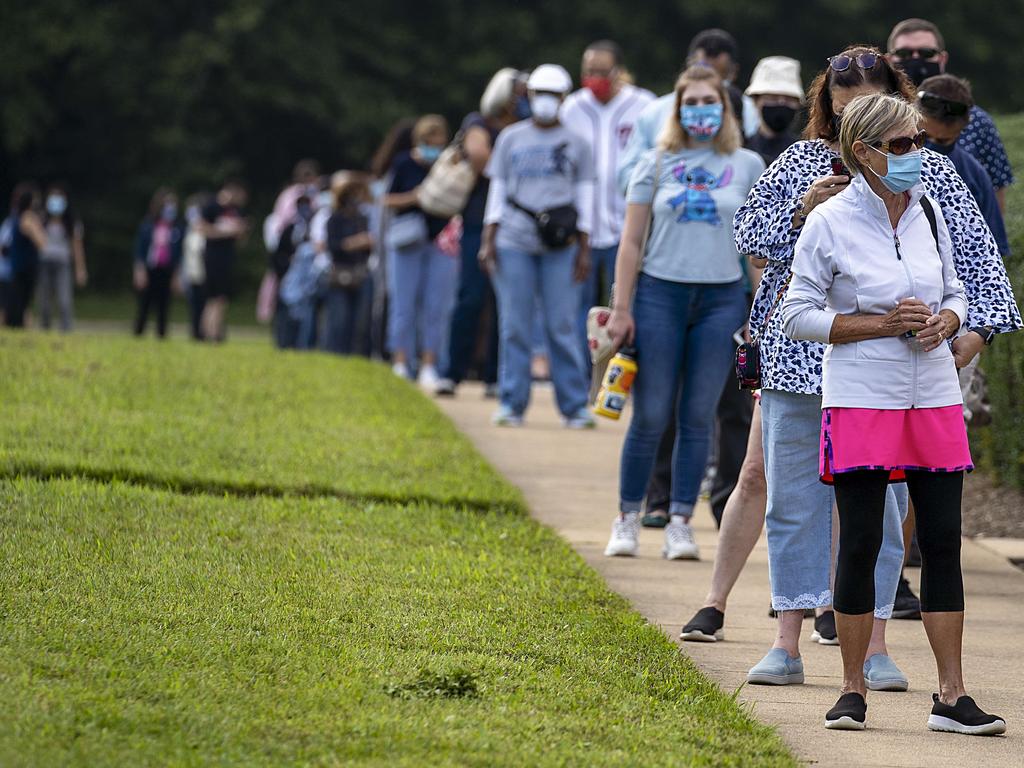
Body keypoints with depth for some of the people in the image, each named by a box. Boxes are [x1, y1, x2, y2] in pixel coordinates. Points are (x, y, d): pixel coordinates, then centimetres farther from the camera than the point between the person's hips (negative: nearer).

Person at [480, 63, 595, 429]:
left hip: (559, 248, -1)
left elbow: (584, 196, 9)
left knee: (562, 326, -3)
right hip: (513, 245, 1)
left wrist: (584, 249, 3)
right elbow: (497, 190, 13)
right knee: (514, 327, -1)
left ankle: (574, 406, 2)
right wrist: (488, 241, 5)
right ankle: (511, 404, 4)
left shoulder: (577, 144, 9)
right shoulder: (510, 138, 11)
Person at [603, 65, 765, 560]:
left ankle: (680, 524, 6)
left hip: (721, 298, 1)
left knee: (698, 417, 1)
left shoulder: (747, 166, 6)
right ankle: (628, 519, 10)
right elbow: (631, 241, 5)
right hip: (660, 293, -1)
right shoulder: (657, 164, 5)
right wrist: (621, 309, -2)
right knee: (650, 416, -1)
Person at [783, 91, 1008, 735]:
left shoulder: (929, 211, 7)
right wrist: (886, 324, -14)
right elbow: (799, 316, -6)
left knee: (943, 542, 2)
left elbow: (956, 294, 18)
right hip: (860, 401, -4)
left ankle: (952, 697, 5)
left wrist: (944, 322, -6)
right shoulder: (831, 223, -7)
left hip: (934, 397, 4)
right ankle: (853, 693, 12)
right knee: (861, 544, 0)